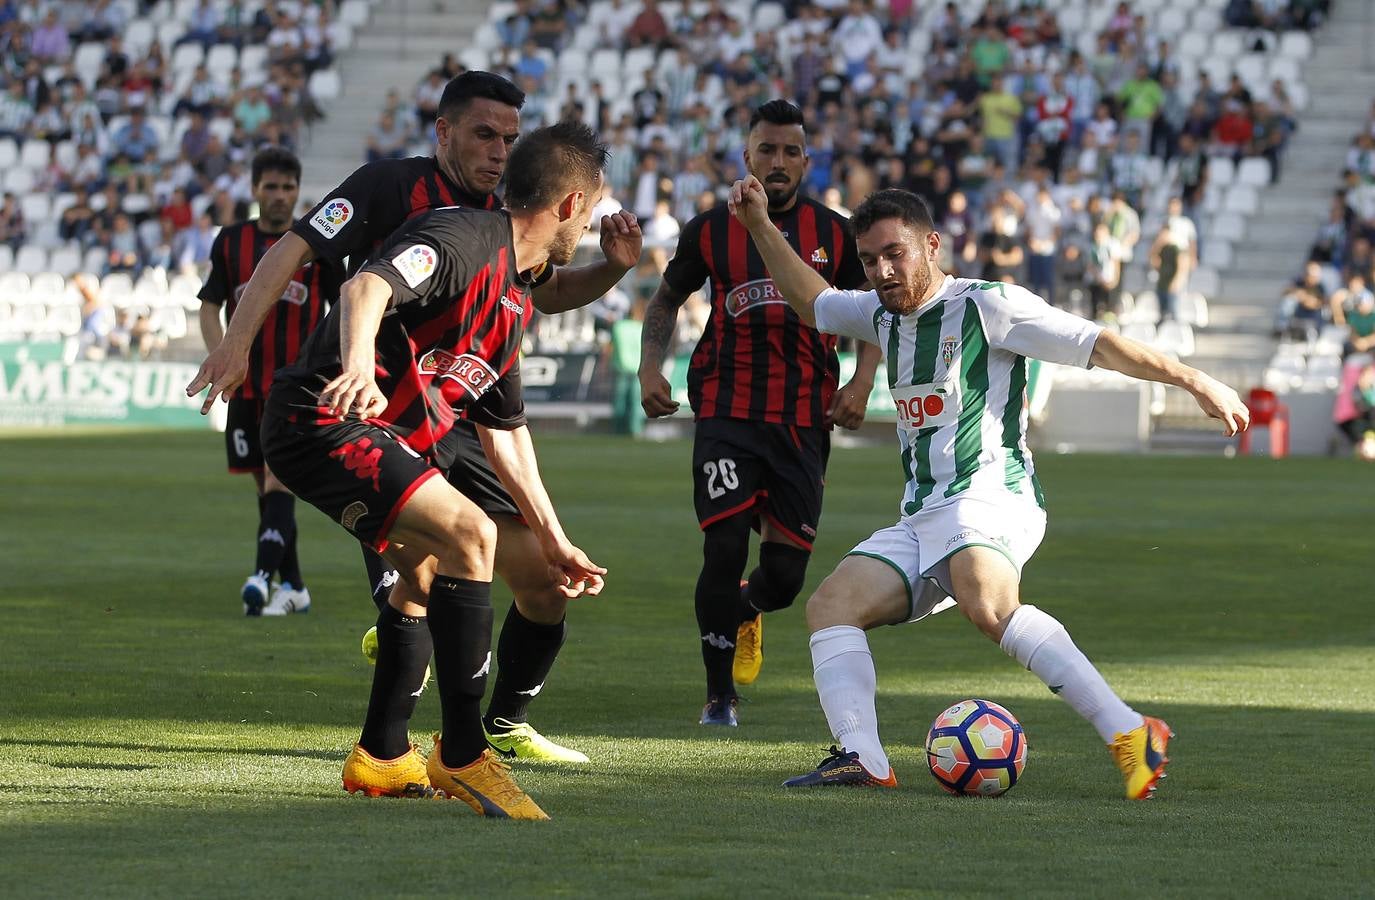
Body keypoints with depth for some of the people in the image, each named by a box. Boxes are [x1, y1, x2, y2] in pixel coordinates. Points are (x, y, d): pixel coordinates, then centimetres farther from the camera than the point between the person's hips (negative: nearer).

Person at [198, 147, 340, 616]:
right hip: (247, 384, 4)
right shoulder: (231, 241, 7)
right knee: (266, 487, 9)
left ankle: (263, 574, -27)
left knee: (279, 478, -18)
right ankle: (293, 586, 18)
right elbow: (210, 308, 7)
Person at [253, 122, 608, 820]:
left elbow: (504, 429, 26)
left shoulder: (514, 298, 17)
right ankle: (462, 755, -18)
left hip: (382, 438, 11)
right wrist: (358, 366, -52)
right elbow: (367, 287, -32)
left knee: (428, 567, 26)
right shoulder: (463, 239, -13)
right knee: (469, 534, -23)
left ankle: (381, 758, 38)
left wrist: (553, 541, 27)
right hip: (322, 420, -11)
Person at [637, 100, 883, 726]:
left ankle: (746, 610, 40)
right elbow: (666, 301, 18)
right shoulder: (711, 230, 4)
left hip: (804, 421, 1)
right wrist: (649, 368, 3)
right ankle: (720, 694, 2)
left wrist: (861, 382, 1)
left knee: (785, 575, 1)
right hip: (726, 411, -1)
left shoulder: (834, 234, 5)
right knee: (724, 549, -14)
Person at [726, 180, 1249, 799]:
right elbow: (811, 302, 39)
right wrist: (759, 225, 30)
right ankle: (861, 757, -26)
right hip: (920, 519, 8)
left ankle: (1130, 735, -43)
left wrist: (1194, 381, -10)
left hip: (989, 498, -8)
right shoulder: (883, 315, 20)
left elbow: (1097, 344, -5)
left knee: (986, 603, -37)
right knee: (830, 606, -11)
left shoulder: (988, 305, -3)